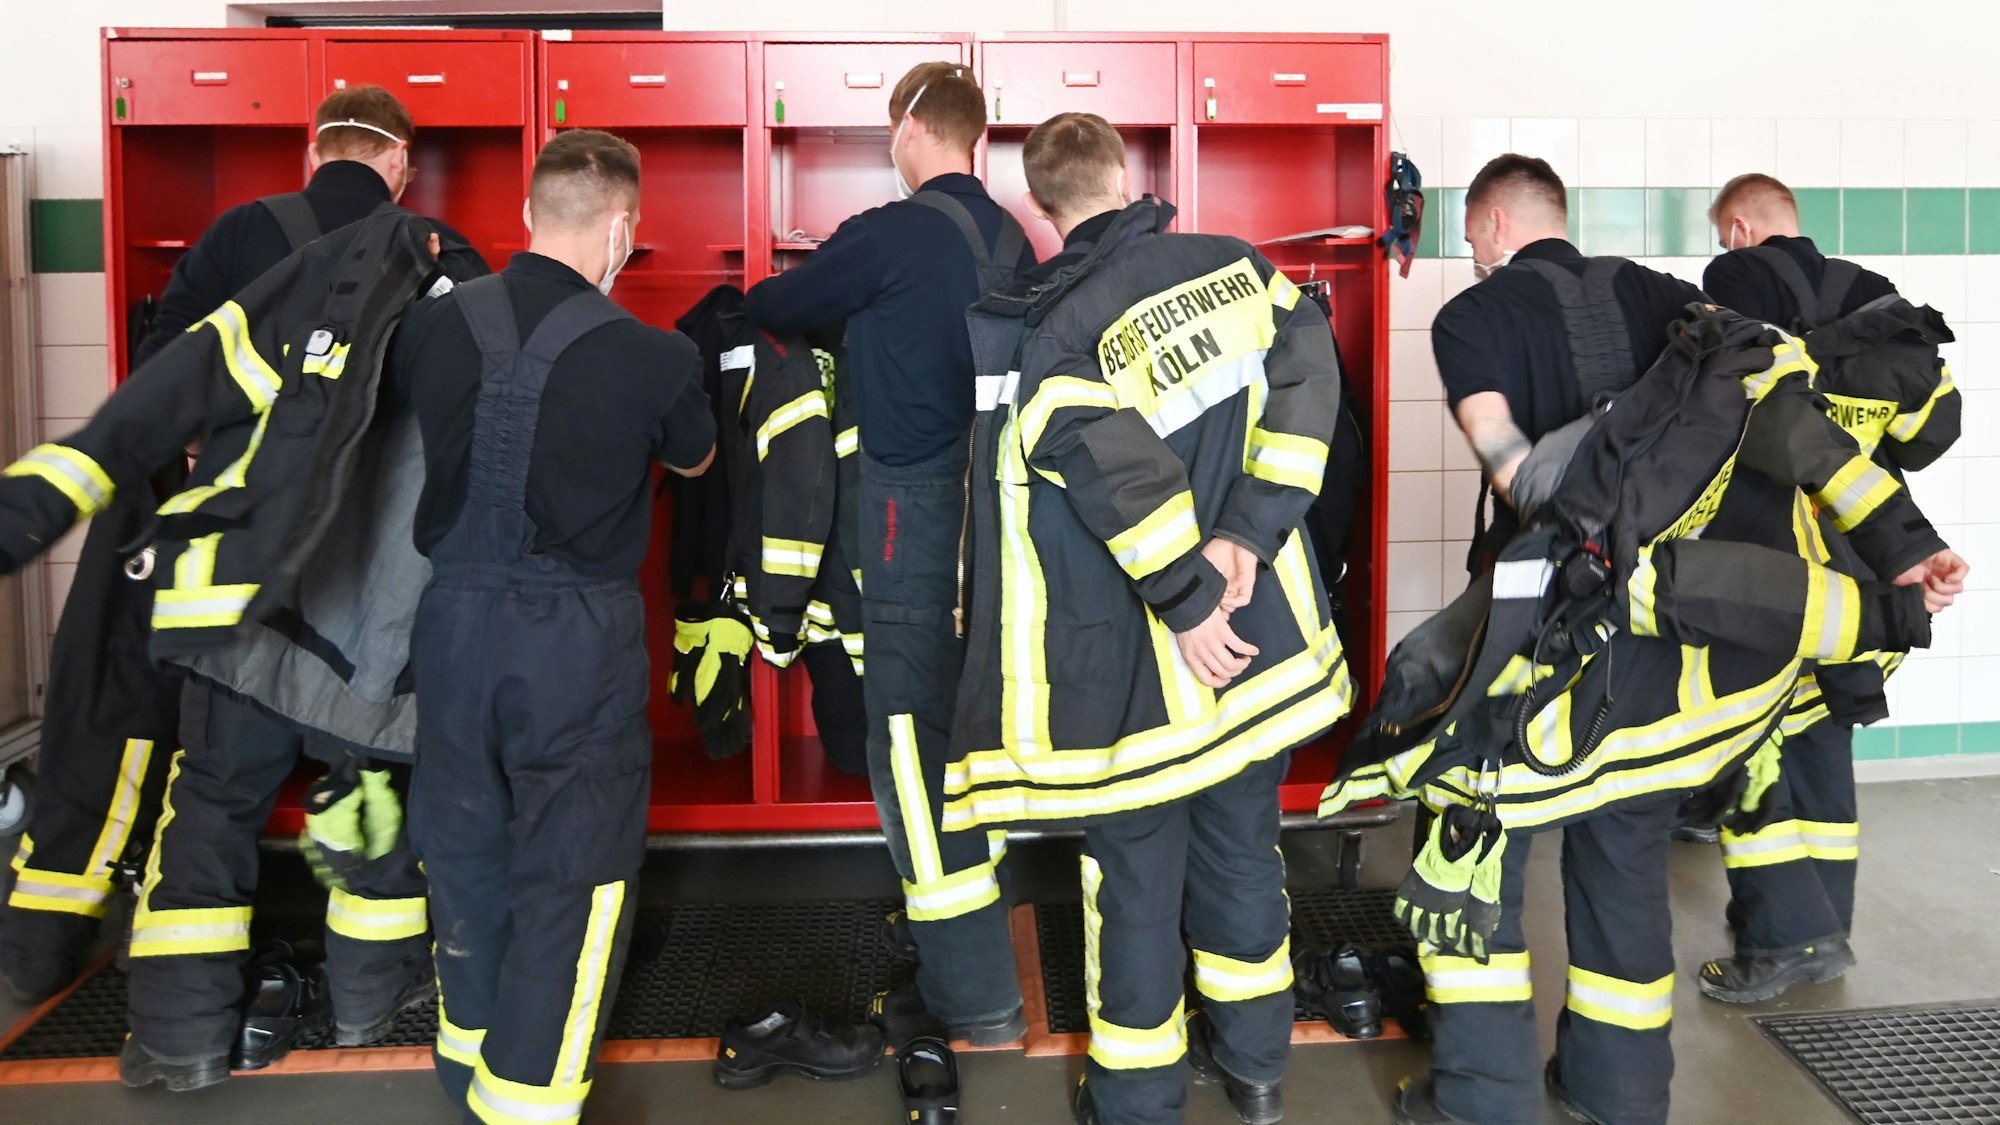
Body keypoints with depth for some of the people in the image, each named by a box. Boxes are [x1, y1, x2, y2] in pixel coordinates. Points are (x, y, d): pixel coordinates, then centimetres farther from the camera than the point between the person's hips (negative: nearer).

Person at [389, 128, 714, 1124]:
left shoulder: (432, 326, -2)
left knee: (464, 847, 20)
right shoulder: (650, 357, -12)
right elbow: (695, 460, 9)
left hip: (454, 616, 5)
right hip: (578, 633, -5)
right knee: (573, 872, 7)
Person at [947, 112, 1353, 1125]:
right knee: (1242, 845, 22)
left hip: (1142, 668, -5)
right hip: (1264, 637, 5)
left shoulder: (1051, 339, -17)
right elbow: (1308, 379, -10)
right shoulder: (1235, 267, -3)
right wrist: (1246, 536, -13)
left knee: (1135, 879, 12)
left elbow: (1125, 479, -26)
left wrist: (1185, 602, -16)